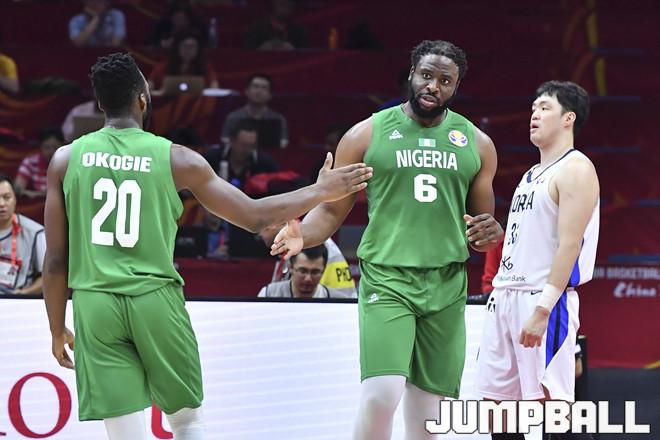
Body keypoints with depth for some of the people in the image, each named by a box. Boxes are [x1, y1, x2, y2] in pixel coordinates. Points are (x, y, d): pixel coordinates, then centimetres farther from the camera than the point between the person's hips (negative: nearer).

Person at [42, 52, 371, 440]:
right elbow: (254, 216, 4)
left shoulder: (66, 159, 3)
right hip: (156, 300, -1)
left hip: (95, 304, 1)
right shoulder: (175, 159, -1)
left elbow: (56, 260, 4)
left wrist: (58, 330, 16)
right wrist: (321, 192, 17)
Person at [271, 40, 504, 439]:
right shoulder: (367, 135, 0)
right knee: (381, 394, -21)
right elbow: (332, 211, 4)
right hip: (386, 278, -3)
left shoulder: (476, 144, 8)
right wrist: (302, 235, -17)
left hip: (446, 286, 3)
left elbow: (484, 219, 18)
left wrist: (489, 234, -7)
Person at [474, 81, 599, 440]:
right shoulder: (533, 175, 21)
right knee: (497, 403, 7)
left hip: (543, 299, -9)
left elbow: (569, 244, -17)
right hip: (506, 298, 9)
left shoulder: (575, 169, -8)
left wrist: (542, 309, -23)